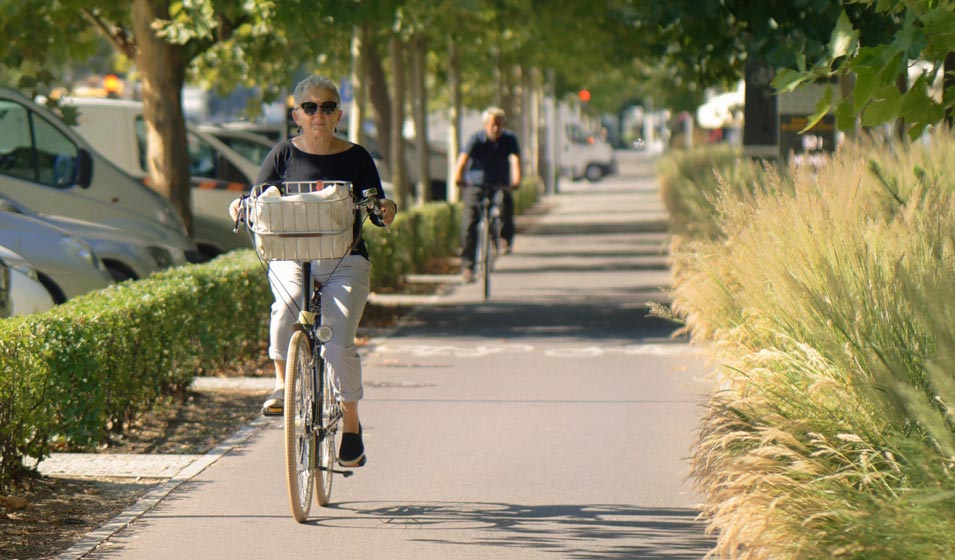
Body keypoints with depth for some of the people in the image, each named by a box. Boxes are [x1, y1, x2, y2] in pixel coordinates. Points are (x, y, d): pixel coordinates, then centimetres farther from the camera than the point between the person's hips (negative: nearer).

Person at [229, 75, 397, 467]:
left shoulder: (356, 158, 5)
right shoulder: (285, 154, 6)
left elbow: (377, 212, 4)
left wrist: (387, 211, -19)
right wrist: (241, 207, -19)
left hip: (345, 262, 0)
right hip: (291, 257, 0)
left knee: (338, 343, -16)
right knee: (287, 307, -33)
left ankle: (351, 427, 1)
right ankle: (283, 382, -11)